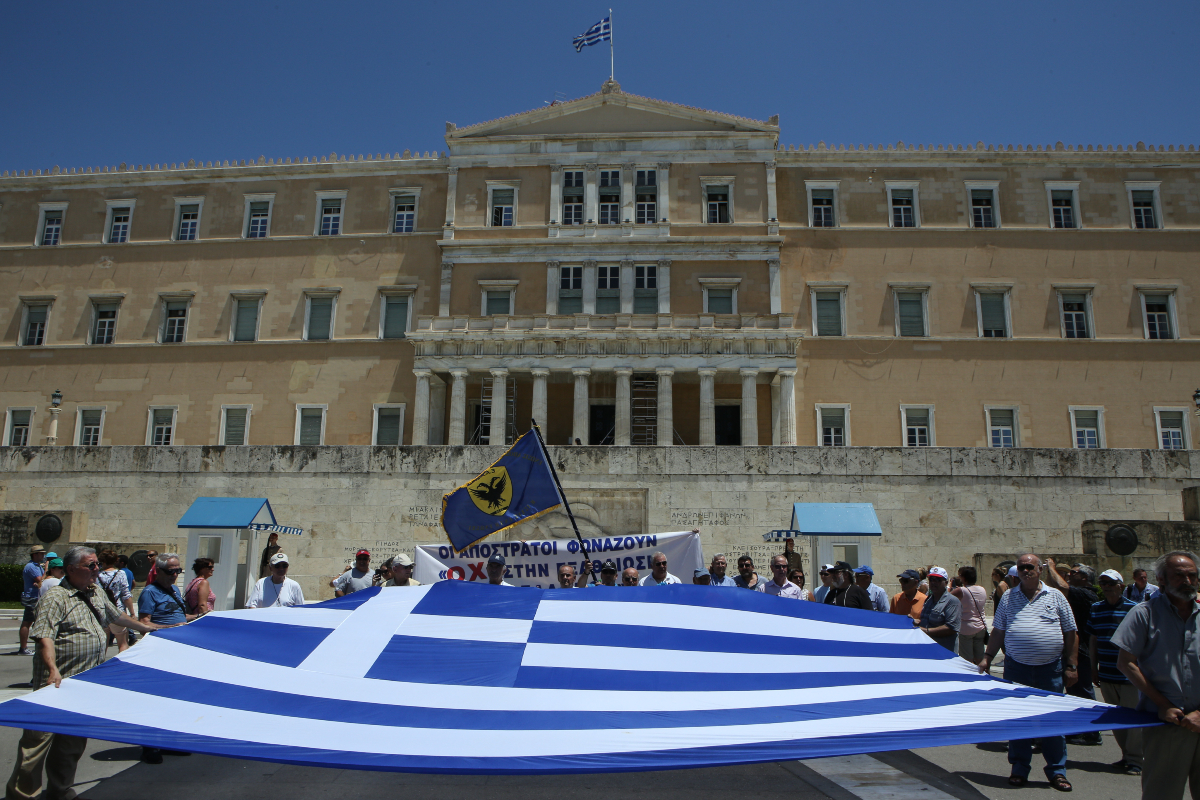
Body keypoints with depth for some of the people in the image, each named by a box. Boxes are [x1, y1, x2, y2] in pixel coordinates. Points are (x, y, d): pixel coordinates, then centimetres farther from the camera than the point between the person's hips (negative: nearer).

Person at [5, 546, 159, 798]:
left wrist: (144, 627, 35)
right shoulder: (56, 597, -12)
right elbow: (44, 637, -22)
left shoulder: (97, 594, 13)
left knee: (74, 740, 15)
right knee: (40, 737, -2)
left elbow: (117, 617, 30)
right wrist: (52, 669, -33)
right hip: (59, 683, -7)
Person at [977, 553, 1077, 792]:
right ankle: (1019, 769, 18)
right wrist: (987, 658, 1)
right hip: (1016, 667, 1)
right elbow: (998, 632, 9)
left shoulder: (1056, 597, 4)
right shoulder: (1008, 597, 6)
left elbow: (1070, 634, 5)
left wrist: (1071, 666, 1)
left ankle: (1057, 771, 19)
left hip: (1051, 669, -1)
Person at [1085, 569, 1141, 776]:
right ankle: (1126, 755, 26)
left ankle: (1134, 760, 14)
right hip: (1106, 675, 5)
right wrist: (1094, 668, 12)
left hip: (1128, 675, -5)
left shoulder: (1134, 609, -8)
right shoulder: (1096, 609, 7)